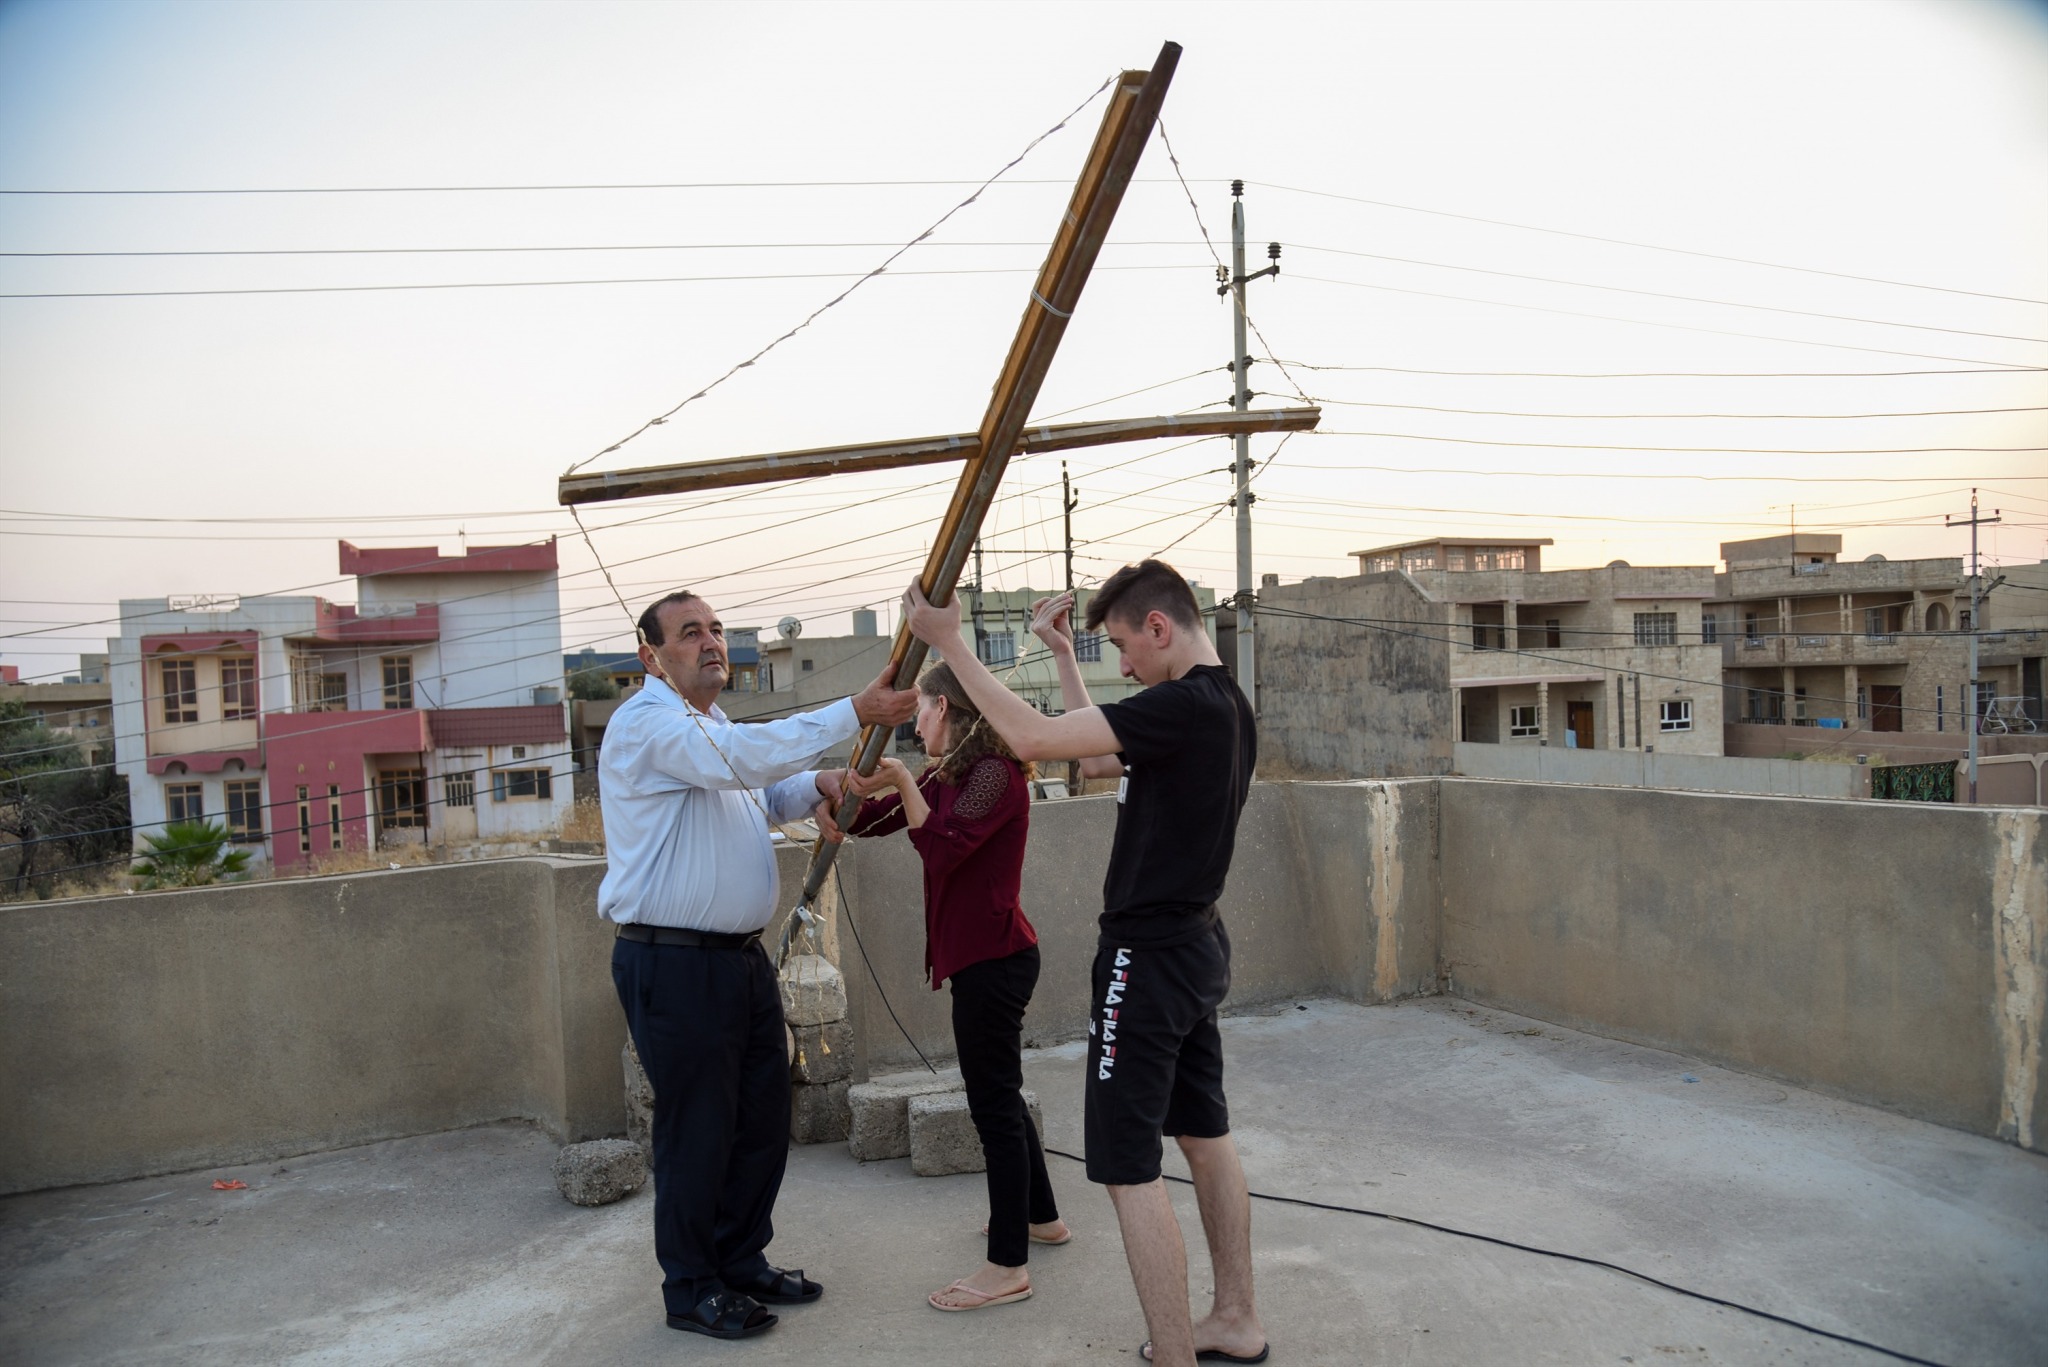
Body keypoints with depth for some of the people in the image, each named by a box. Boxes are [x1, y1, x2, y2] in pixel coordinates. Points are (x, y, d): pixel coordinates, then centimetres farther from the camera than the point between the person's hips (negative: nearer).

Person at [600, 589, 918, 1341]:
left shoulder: (707, 727, 18)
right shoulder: (648, 723, -14)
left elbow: (759, 794, 31)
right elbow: (742, 758, -31)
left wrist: (818, 786, 8)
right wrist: (856, 712, -33)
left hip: (741, 956, 9)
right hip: (675, 962, -9)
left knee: (763, 1119, 15)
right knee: (697, 1131, 3)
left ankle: (742, 1263, 32)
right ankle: (691, 1290, 21)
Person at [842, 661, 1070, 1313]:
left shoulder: (994, 773, -17)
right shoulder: (952, 774, 14)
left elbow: (942, 848, -27)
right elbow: (870, 819, 13)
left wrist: (904, 781, -21)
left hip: (993, 959, -10)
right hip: (981, 956, 10)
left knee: (994, 1102, -3)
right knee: (999, 1095, 21)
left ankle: (1008, 1265, 7)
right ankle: (1040, 1215, 37)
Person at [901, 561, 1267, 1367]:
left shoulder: (1183, 706, -22)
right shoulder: (1225, 706, 9)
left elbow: (1033, 737, -27)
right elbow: (1098, 761, 18)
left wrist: (947, 641, -19)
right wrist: (1061, 655, 18)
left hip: (1149, 958, -10)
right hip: (1199, 947, 10)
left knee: (1129, 1169, -3)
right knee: (1205, 1137, 19)